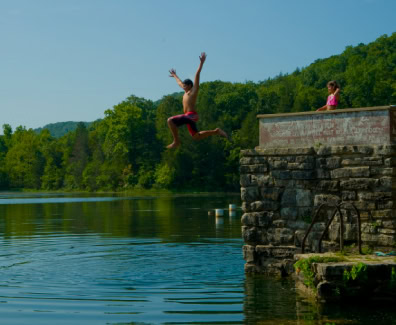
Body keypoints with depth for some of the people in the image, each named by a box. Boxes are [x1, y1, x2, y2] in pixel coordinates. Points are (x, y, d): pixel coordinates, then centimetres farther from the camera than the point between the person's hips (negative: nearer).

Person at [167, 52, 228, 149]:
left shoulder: (194, 90, -1)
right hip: (188, 116, 10)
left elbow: (197, 74, -6)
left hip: (191, 115, -10)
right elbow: (179, 82, 40)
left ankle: (176, 141, -16)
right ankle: (216, 131, 14)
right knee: (196, 136, 9)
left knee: (170, 120, -20)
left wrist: (201, 63, -10)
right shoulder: (187, 92, 21)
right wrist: (175, 75, 56)